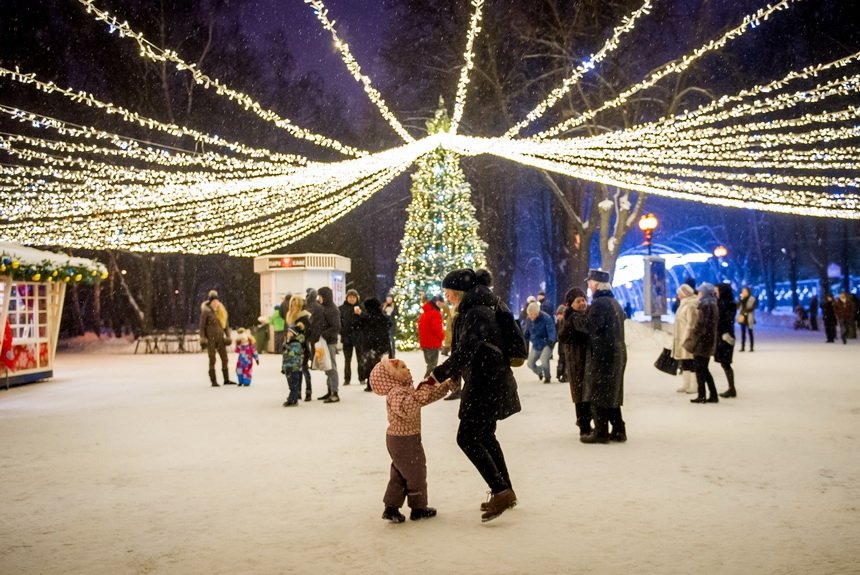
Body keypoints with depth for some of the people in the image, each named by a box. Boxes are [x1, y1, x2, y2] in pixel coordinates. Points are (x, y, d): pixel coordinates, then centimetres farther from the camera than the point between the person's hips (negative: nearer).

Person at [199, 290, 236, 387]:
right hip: (210, 338, -5)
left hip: (220, 338, 5)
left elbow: (225, 324, 16)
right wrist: (202, 339, -11)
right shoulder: (205, 311, -4)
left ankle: (226, 380, 14)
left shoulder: (221, 311, 11)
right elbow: (202, 326, -5)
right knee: (212, 360, -2)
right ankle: (213, 381, 3)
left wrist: (227, 336, 6)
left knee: (224, 358, 6)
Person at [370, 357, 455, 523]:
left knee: (399, 475, 15)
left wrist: (447, 384, 12)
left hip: (400, 439, 10)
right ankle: (418, 508, 18)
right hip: (404, 440, -10)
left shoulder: (406, 389, 10)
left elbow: (429, 396, 18)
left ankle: (391, 508, 19)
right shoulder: (396, 393, -24)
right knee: (416, 473, 4)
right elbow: (408, 408, -43)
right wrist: (425, 387, -41)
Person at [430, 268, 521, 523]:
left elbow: (464, 351, -26)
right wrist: (453, 376, 13)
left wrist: (438, 375, -21)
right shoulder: (478, 309, 14)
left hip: (487, 384, -10)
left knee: (467, 438, -7)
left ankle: (501, 491, -9)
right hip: (490, 382, 10)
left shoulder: (476, 313, -18)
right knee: (485, 437, 17)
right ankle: (505, 491, 25)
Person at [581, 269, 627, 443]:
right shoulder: (614, 302, 15)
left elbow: (591, 329, -16)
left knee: (597, 395, -1)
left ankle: (601, 432, 2)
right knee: (611, 394, 15)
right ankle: (618, 430, 18)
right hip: (617, 353, 9)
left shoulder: (598, 304, -15)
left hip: (601, 355, -9)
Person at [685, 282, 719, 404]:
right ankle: (713, 395, 15)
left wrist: (691, 339, -13)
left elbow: (700, 324, -19)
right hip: (710, 341, 9)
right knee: (704, 369, 15)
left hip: (702, 341, -9)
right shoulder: (713, 305, 12)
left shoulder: (704, 306, -15)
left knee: (700, 369, 0)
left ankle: (701, 396, 3)